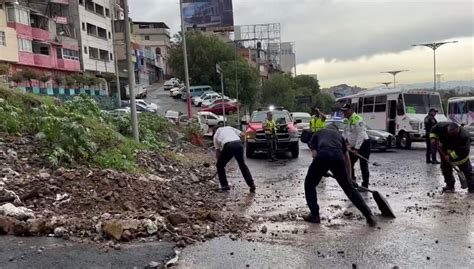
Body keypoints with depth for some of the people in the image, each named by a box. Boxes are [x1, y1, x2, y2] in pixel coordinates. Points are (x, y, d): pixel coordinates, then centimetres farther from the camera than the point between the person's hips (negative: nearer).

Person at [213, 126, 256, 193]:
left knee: (220, 165, 19)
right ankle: (252, 185, 21)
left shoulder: (216, 135, 29)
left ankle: (225, 186, 17)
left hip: (228, 146, -3)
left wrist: (219, 160, 39)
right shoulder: (229, 127, 34)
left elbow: (217, 150, 28)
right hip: (238, 144, 3)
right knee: (242, 165, 21)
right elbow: (242, 135, 21)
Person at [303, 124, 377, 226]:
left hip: (322, 155, -2)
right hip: (338, 157, 2)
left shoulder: (317, 134, 33)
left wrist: (321, 170, 31)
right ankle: (369, 216, 18)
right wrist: (349, 177, 42)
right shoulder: (339, 135, 37)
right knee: (349, 188, 16)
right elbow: (347, 158, 34)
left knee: (309, 185, 20)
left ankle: (314, 215, 19)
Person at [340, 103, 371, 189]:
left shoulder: (358, 119, -20)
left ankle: (365, 185, 4)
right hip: (353, 146, 9)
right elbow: (345, 133, 15)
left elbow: (361, 135, -25)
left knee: (363, 165, -5)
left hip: (363, 144, -9)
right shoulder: (347, 120, 7)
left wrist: (356, 148, -27)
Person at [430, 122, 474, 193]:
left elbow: (463, 151, -32)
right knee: (446, 169, 9)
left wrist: (451, 156, -32)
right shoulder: (442, 126, -28)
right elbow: (433, 130, -4)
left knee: (467, 170, 4)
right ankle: (450, 186, 22)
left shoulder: (464, 136, -37)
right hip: (445, 153, 3)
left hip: (460, 154, -3)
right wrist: (433, 138, -18)